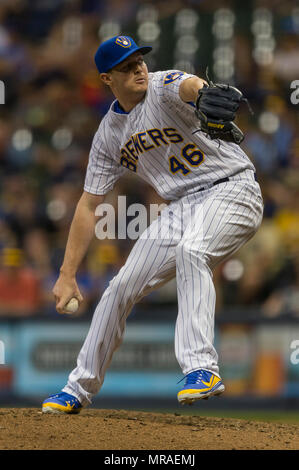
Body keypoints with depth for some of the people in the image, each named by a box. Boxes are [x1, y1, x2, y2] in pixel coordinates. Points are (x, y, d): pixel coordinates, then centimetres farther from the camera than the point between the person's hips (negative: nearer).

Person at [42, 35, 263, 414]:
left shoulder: (163, 88, -12)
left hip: (231, 188, -7)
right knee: (122, 287, 3)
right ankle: (80, 388, 20)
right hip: (181, 205, 7)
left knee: (190, 250, -36)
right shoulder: (109, 134, 7)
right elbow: (89, 203, 10)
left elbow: (190, 85, -38)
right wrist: (67, 275, 5)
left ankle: (202, 368, -41)